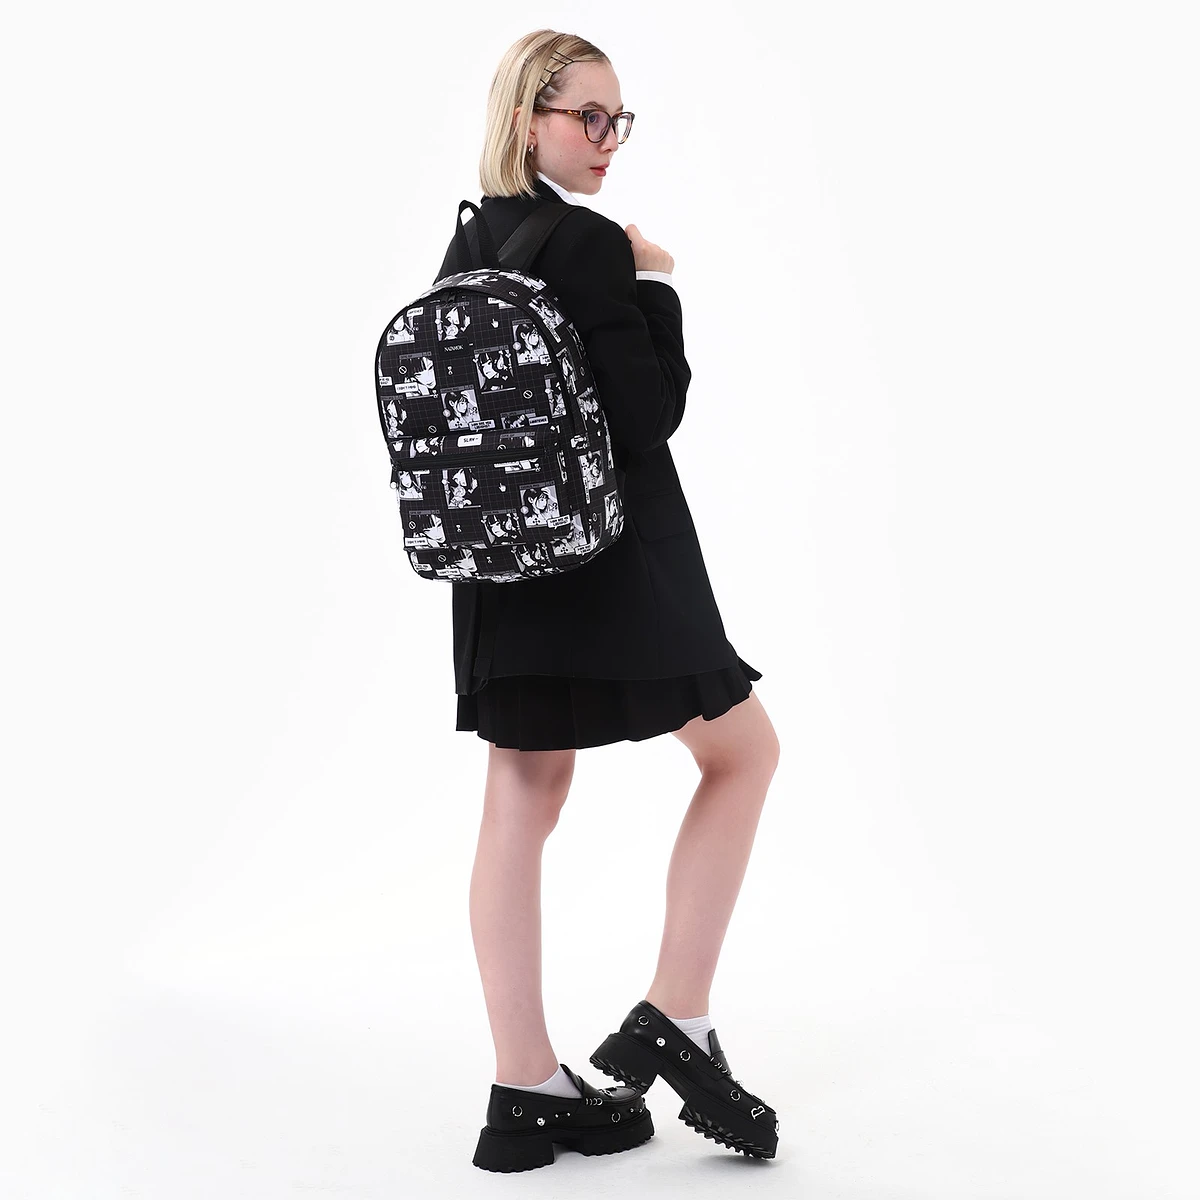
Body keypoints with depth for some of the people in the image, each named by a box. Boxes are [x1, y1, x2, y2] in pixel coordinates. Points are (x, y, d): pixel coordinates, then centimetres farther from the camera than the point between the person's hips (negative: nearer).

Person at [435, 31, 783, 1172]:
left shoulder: (464, 246, 11)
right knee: (744, 748, 10)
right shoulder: (591, 244, -15)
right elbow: (652, 415, -16)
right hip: (609, 558, -8)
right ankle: (673, 1023, 8)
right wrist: (659, 286, -7)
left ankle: (528, 1091, 13)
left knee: (522, 804, 7)